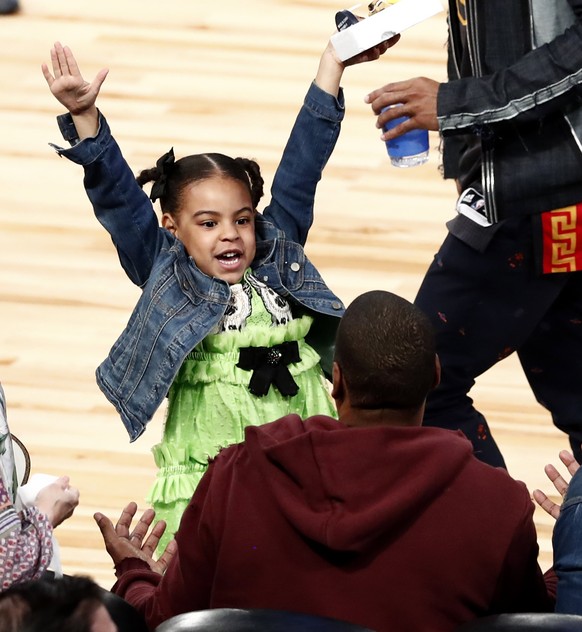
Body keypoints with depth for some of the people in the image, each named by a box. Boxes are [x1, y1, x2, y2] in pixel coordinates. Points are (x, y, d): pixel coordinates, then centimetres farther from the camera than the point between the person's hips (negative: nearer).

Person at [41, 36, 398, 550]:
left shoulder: (278, 256, 8)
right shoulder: (167, 275, 1)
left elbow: (299, 170, 9)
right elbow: (120, 199, -7)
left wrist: (333, 65, 10)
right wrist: (84, 117, -18)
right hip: (204, 480, -3)